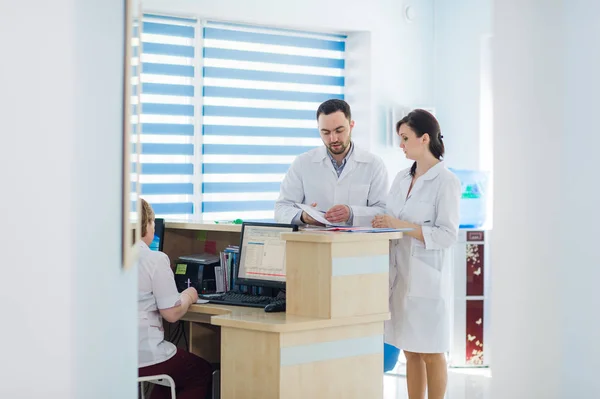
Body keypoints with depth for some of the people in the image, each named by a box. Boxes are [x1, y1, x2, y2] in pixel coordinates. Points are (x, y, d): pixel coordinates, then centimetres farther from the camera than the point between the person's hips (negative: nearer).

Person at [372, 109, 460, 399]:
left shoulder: (445, 181, -9)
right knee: (410, 352, 11)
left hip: (427, 277, -7)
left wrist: (401, 226, -21)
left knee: (431, 353, 2)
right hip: (401, 275, 7)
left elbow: (447, 235, -16)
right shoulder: (401, 179, 12)